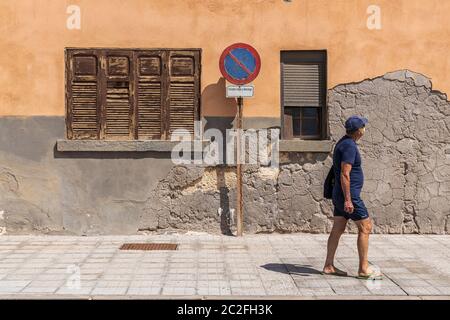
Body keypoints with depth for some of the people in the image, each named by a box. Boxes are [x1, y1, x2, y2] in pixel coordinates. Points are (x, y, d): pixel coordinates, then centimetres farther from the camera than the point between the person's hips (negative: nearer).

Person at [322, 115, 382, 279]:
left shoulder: (343, 143, 15)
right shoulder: (349, 146, -17)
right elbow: (344, 174, -24)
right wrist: (348, 199, -25)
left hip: (340, 196, 10)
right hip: (348, 195, -10)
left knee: (337, 230, 10)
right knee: (365, 227, -3)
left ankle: (329, 266, 14)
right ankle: (364, 269, 2)